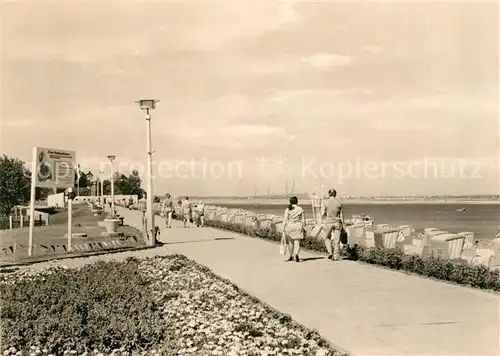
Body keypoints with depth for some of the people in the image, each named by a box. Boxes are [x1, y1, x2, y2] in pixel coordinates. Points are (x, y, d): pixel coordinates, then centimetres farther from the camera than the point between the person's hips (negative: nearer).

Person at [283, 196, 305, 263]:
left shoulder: (288, 210, -3)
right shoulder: (300, 209, -1)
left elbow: (285, 220, -5)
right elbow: (303, 220, 2)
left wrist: (283, 229, 1)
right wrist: (304, 228, 10)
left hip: (289, 227, 0)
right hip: (298, 227, 0)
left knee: (290, 242, 16)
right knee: (297, 242, -1)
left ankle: (291, 256, 27)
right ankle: (296, 254, -25)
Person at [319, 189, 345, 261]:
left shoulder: (325, 202, -6)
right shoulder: (339, 203, 1)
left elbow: (322, 214, -10)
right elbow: (341, 215, 5)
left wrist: (322, 223, -5)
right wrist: (342, 224, 11)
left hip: (328, 223, -1)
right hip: (337, 223, 1)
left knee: (327, 238, 18)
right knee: (336, 240, 6)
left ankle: (330, 252, 3)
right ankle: (336, 256, 6)